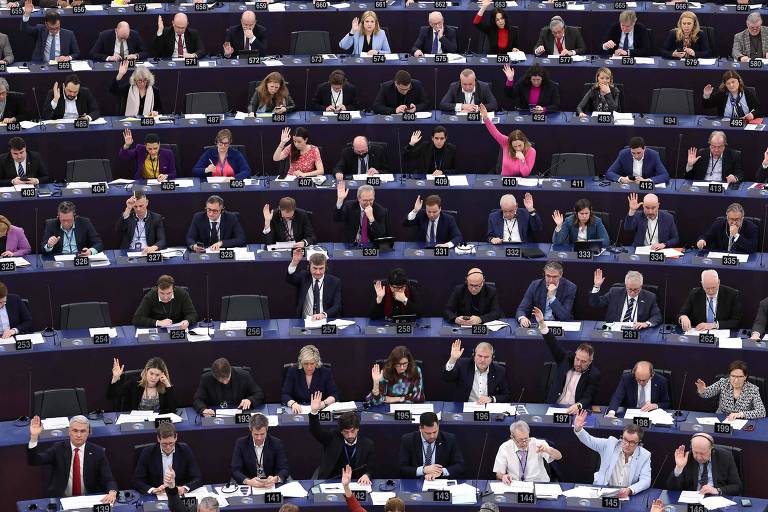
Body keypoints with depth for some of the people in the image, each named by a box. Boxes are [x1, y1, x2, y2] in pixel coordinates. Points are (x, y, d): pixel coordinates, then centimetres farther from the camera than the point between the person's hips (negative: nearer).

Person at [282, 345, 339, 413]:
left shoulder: (326, 372, -1)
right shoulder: (292, 372, -1)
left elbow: (334, 396, -5)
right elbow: (285, 395, -5)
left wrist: (324, 403, -26)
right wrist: (293, 404, -27)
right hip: (298, 412, 0)